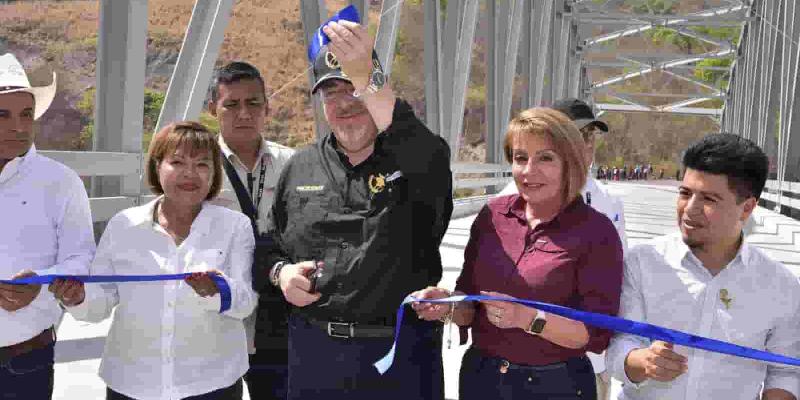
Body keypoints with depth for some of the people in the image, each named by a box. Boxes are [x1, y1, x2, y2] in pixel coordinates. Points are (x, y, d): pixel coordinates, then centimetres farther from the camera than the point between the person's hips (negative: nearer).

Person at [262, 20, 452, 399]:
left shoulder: (415, 156, -3)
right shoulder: (300, 168, 10)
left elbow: (426, 159, -30)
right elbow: (271, 246, 20)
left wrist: (366, 77, -38)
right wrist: (281, 272, -4)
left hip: (400, 352, -3)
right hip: (313, 350, 4)